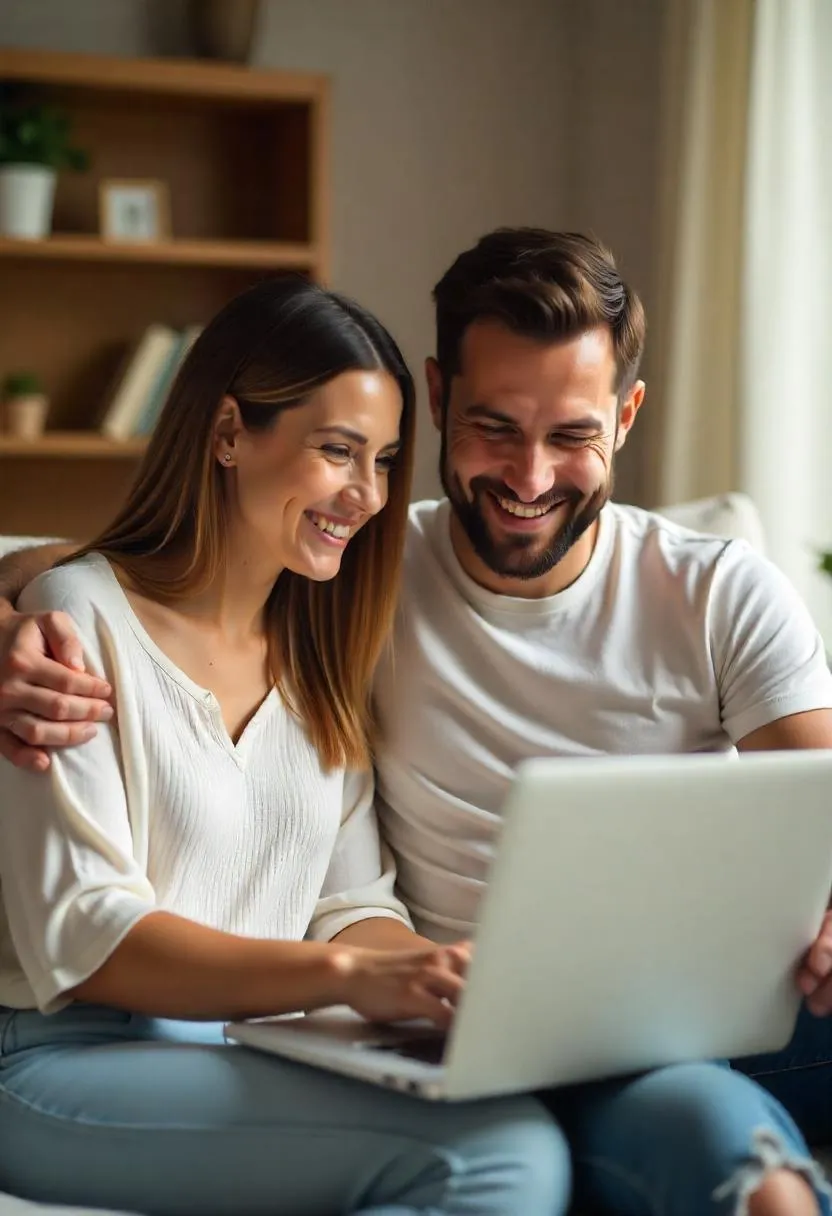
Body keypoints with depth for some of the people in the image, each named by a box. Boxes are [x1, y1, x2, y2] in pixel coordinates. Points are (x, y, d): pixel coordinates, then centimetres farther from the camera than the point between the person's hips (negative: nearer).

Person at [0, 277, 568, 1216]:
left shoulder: (322, 658, 17)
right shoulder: (81, 617, -5)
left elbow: (349, 906, 11)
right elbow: (80, 937, -13)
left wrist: (477, 987, -11)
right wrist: (346, 975, -25)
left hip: (254, 1062, 6)